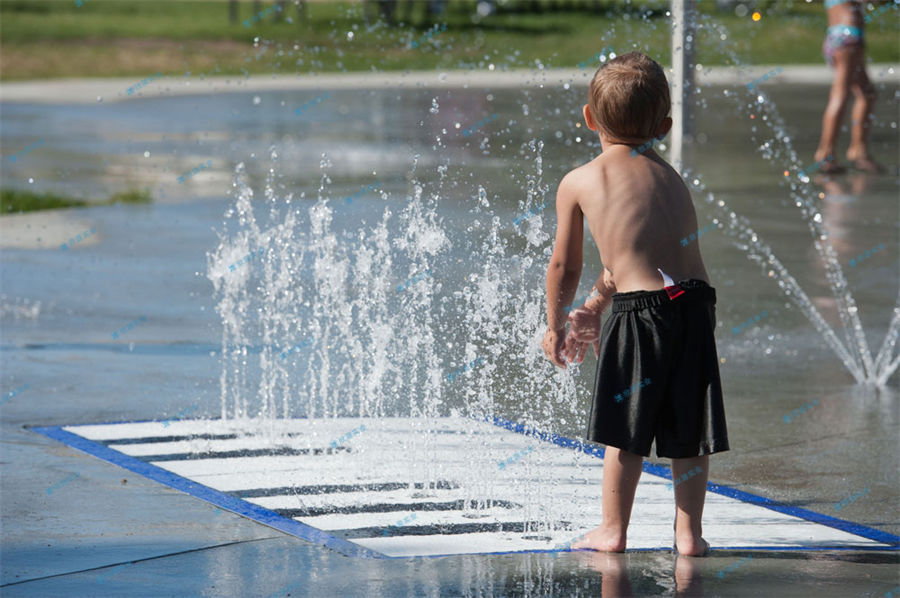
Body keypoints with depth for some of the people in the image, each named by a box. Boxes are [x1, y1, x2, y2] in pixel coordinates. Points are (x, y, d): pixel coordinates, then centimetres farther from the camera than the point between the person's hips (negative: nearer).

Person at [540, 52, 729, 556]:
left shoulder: (578, 182, 4)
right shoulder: (668, 175, 19)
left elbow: (565, 267, 12)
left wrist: (554, 325, 28)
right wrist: (596, 309, 37)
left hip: (639, 309, -4)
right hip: (697, 305, 4)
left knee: (626, 431, 8)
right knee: (689, 430, 12)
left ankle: (613, 530, 18)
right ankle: (689, 531, 16)